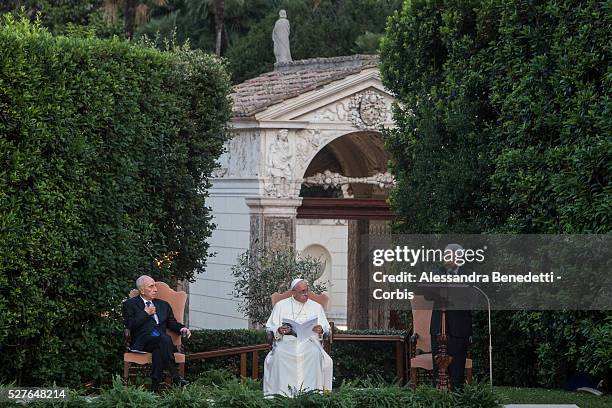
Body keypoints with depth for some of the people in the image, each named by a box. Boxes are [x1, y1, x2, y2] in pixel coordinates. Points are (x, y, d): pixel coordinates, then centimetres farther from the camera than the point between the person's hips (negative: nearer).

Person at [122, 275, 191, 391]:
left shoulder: (163, 304, 29)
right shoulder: (130, 304, 13)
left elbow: (172, 323, 22)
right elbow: (130, 325, -2)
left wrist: (182, 328, 1)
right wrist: (146, 313, 1)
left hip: (160, 340, 4)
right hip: (142, 341, -4)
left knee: (158, 350, -34)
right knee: (165, 339, -34)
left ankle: (155, 386, -40)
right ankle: (175, 377, -37)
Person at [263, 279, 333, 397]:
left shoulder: (316, 307, 20)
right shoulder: (281, 306, 16)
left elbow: (327, 328, 16)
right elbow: (269, 327, 13)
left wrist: (321, 329, -8)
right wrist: (279, 330, -10)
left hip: (309, 341, 1)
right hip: (286, 341, 0)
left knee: (315, 353, -34)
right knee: (279, 354, -34)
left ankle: (311, 390, -35)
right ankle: (281, 392, -34)